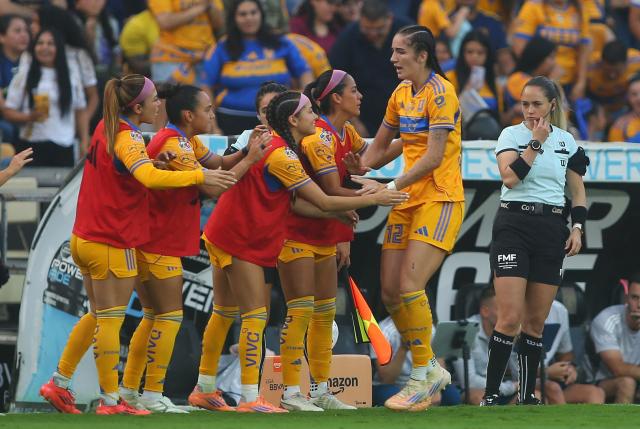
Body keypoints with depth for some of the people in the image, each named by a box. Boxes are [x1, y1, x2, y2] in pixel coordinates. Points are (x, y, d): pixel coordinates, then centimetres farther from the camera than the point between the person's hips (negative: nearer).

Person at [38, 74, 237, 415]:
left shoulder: (107, 128, 6)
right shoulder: (126, 138, -20)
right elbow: (149, 177, -37)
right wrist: (201, 176, -35)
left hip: (85, 239, 8)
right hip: (113, 245, -8)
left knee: (98, 316, 21)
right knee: (110, 321, 0)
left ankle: (59, 383, 22)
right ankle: (111, 400, 7)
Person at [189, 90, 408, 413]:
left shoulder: (270, 145, 9)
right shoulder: (281, 156, -22)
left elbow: (295, 203, 8)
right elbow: (324, 203, -20)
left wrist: (340, 213, 1)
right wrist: (373, 199, -15)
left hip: (224, 234, 10)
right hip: (241, 241, -10)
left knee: (225, 314, 16)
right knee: (255, 316, -8)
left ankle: (204, 388, 24)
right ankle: (250, 398, -9)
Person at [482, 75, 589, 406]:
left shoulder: (567, 141, 10)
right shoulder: (511, 135, 1)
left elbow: (578, 192, 15)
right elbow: (510, 177, -15)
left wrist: (577, 227, 2)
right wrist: (536, 142, -12)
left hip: (551, 230, 3)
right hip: (513, 226, -3)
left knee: (536, 322, 5)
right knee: (510, 318, -13)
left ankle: (527, 395, 13)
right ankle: (490, 395, -9)